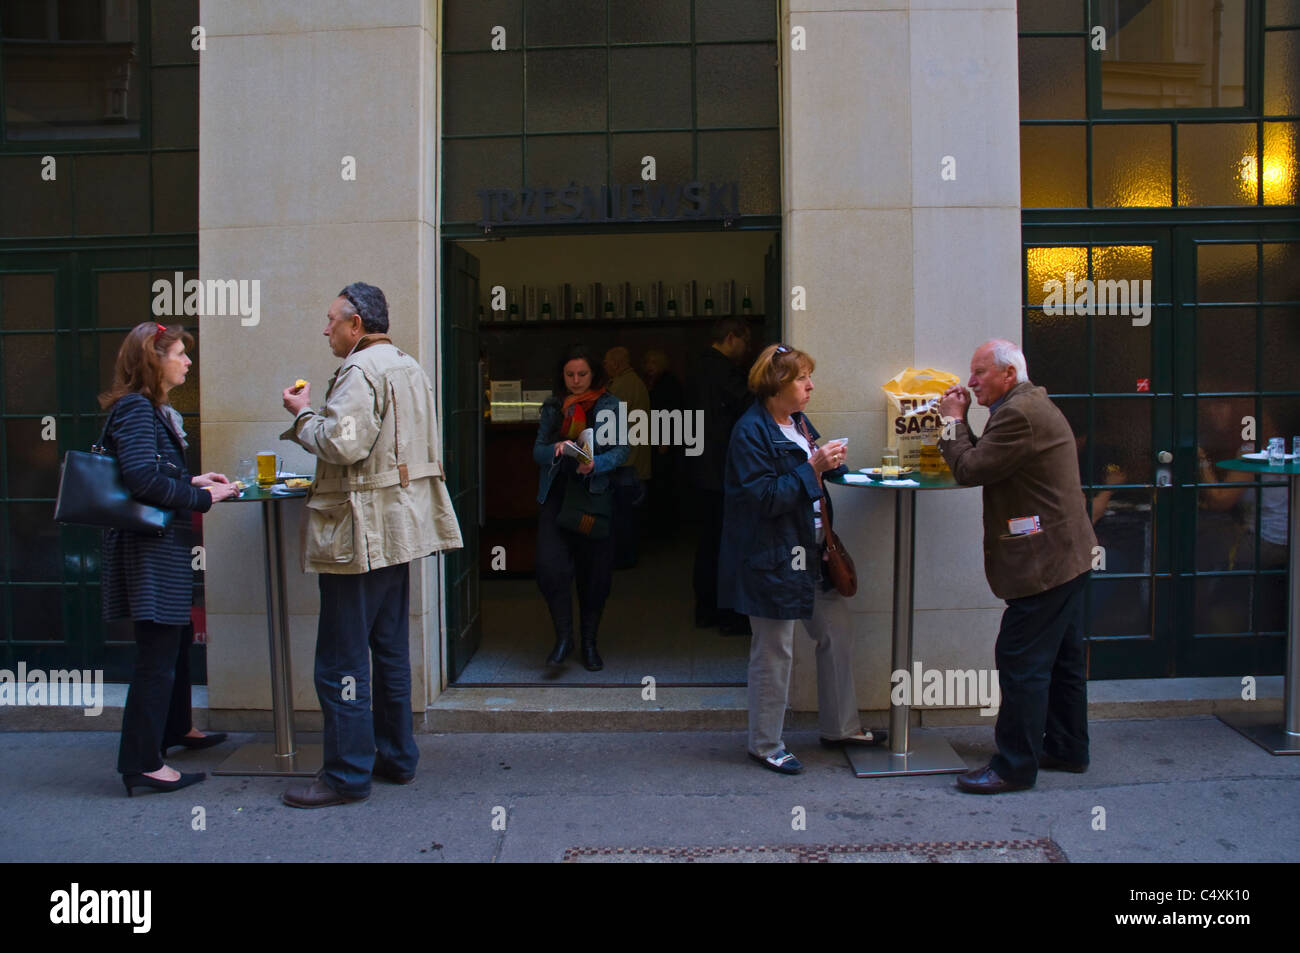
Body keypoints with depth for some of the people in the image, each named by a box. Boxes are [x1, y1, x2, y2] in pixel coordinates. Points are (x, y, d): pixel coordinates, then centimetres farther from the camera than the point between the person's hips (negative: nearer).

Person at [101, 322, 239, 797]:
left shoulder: (153, 410, 16)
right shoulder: (135, 409, -15)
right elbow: (142, 479, -26)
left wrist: (192, 480, 9)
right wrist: (202, 498, -19)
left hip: (162, 543, 11)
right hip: (149, 547, -11)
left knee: (173, 639, 22)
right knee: (157, 651, -6)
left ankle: (175, 727, 39)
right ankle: (142, 762, 0)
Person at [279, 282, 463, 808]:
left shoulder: (360, 370, -14)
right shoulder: (409, 367, 16)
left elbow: (344, 444, -24)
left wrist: (304, 414, -8)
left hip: (362, 532, -10)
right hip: (401, 525, 10)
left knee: (341, 660, -2)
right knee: (390, 648, 16)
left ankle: (347, 774, 5)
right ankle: (396, 756, 25)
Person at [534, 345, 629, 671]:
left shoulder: (610, 406, 3)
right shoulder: (552, 407, 11)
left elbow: (621, 450, -4)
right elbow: (537, 451, 7)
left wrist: (595, 464, -24)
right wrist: (556, 449, -16)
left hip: (596, 497, -1)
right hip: (556, 495, 2)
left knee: (595, 571, 4)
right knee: (550, 566, -13)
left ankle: (589, 641, 20)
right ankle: (563, 636, 3)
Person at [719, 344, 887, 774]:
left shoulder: (798, 423, 13)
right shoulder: (751, 431, -15)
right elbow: (765, 498, -22)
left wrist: (830, 463, 6)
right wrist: (813, 467, -22)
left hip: (809, 556, 9)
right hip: (772, 559, -9)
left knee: (837, 634, 14)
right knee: (774, 651, 1)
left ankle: (839, 727, 31)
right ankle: (765, 745, 16)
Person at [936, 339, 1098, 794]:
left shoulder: (1019, 414, -19)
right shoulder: (1032, 406, 17)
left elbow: (969, 470, -19)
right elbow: (984, 463, 16)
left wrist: (953, 421, -7)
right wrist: (961, 422, 5)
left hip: (1044, 562, -11)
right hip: (1066, 555, 11)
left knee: (1021, 661, -6)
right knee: (1062, 655, 18)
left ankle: (1015, 766, 1)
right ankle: (1067, 748, 31)